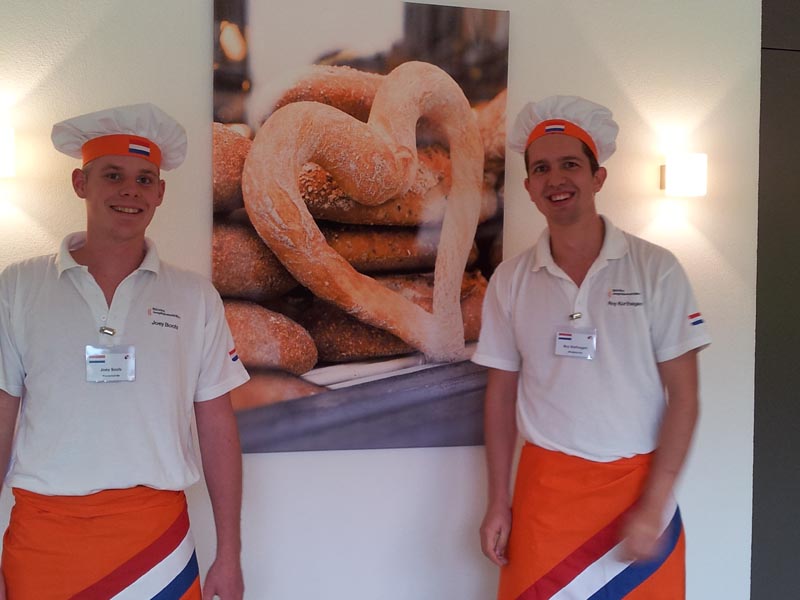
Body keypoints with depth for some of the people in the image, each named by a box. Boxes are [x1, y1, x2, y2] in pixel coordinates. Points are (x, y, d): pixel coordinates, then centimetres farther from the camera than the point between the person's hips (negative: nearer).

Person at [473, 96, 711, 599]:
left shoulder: (656, 269, -7)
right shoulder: (510, 281, -1)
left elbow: (683, 395, -6)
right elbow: (502, 394, 5)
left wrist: (653, 507, -11)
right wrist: (498, 502, 3)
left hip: (638, 481, -1)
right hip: (544, 485, 2)